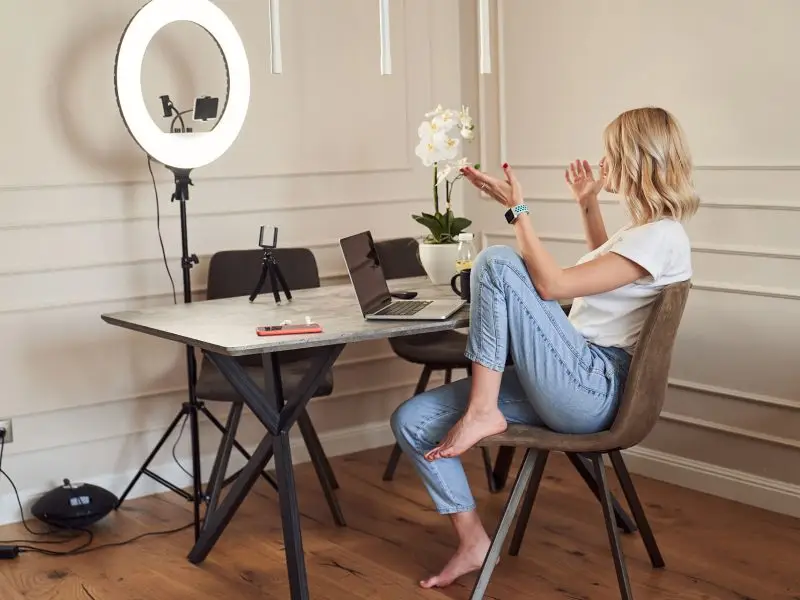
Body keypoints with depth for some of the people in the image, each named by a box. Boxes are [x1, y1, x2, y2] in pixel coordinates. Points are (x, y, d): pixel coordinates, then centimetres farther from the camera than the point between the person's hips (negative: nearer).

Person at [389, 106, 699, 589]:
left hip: (592, 391, -10)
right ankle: (473, 541, 7)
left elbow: (551, 285, -21)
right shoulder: (645, 228, 16)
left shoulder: (662, 237, -14)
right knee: (412, 420, -2)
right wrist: (589, 205, 33)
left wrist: (518, 209, -15)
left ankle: (482, 412, -17)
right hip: (575, 383, 10)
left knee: (498, 263, -22)